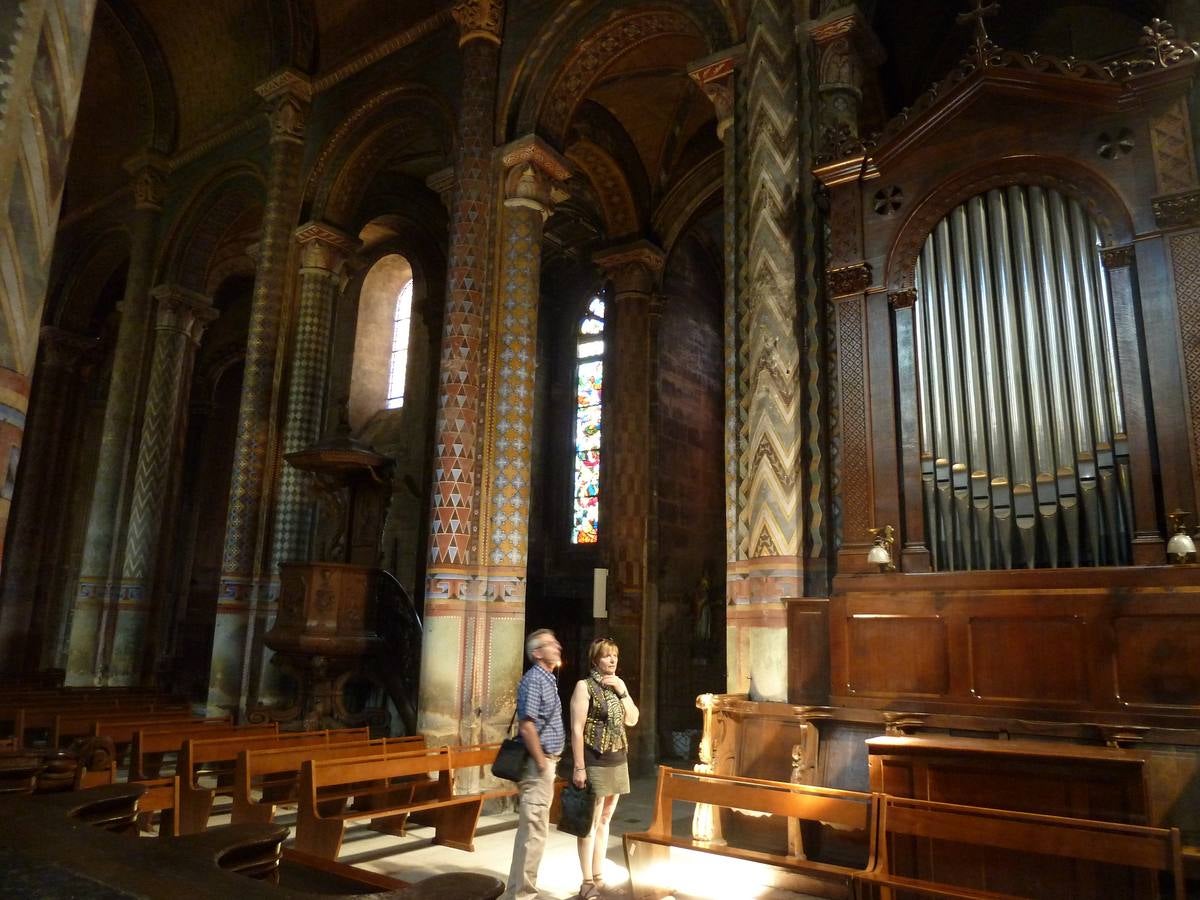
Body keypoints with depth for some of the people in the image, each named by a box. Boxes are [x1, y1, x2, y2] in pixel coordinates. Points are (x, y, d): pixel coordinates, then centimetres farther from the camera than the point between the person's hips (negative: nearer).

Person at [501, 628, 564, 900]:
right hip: (538, 764, -10)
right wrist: (542, 764, -20)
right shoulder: (534, 679, -17)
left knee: (533, 830, 17)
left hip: (546, 761, 10)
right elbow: (527, 727, -24)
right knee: (533, 831, -3)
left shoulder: (548, 678, 13)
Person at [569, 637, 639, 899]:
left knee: (605, 820, 14)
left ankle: (599, 876, 24)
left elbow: (632, 720, 8)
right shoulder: (585, 686, -10)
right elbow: (576, 729, -14)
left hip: (617, 761, 7)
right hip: (595, 763, -7)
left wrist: (623, 691, -5)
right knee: (590, 822, -1)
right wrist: (579, 767, -17)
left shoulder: (616, 685, 11)